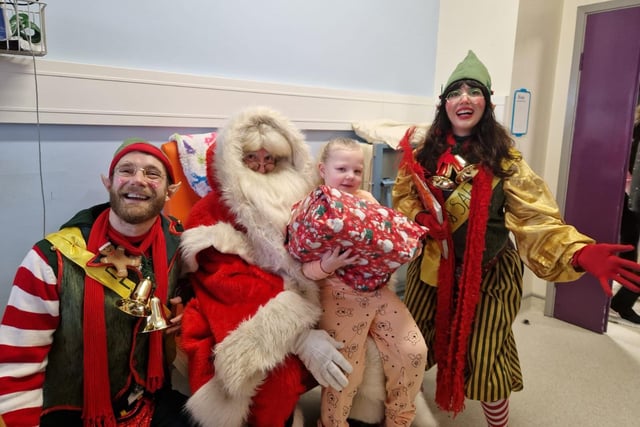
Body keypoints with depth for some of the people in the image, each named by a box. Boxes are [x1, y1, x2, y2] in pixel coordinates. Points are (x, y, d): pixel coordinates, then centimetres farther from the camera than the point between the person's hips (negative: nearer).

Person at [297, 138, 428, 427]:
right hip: (339, 297, -5)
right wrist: (325, 266, -32)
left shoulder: (367, 200, 5)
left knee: (415, 351, 2)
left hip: (378, 290, 5)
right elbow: (303, 269, -13)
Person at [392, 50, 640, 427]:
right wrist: (420, 218, -21)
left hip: (486, 275, -3)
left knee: (483, 359, 5)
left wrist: (580, 253, -37)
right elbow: (403, 198, 2)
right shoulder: (424, 152, -4)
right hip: (431, 268, 3)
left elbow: (537, 218, -20)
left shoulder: (504, 160, -12)